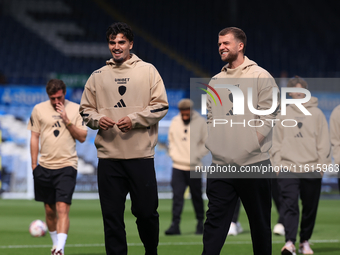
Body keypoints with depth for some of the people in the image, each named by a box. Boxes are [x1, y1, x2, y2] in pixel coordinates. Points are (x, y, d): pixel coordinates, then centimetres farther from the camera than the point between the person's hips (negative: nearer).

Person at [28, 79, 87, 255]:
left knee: (62, 209, -15)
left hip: (67, 166, -3)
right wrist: (34, 164, 7)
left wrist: (67, 120, -11)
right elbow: (34, 137, 11)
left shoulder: (75, 109, 3)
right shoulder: (39, 109, 6)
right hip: (44, 167, 3)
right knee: (49, 210, 9)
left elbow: (82, 137, 2)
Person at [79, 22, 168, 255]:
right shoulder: (98, 76, 12)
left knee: (146, 211, 2)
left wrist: (135, 119, -13)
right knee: (112, 215, 1)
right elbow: (85, 108, 16)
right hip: (108, 157, 2)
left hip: (141, 155, -2)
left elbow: (161, 105, 0)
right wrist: (97, 119, -6)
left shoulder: (147, 71, 5)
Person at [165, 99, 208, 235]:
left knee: (197, 197, 7)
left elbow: (206, 143, 1)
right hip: (178, 166, 2)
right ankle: (175, 225, -8)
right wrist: (173, 153, 3)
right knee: (177, 196, -6)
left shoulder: (201, 122, -3)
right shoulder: (175, 122, 6)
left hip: (194, 167, -2)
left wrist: (197, 156, -8)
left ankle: (200, 224, 20)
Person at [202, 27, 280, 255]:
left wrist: (251, 143, -12)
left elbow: (269, 115, -8)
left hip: (254, 164, -4)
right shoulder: (216, 81, 14)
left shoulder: (261, 77, -3)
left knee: (260, 222, 7)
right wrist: (211, 140, 5)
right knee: (215, 220, -3)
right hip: (221, 164, 4)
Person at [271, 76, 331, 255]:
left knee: (310, 208, 6)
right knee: (290, 206, -12)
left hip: (311, 170, 0)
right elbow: (277, 142, 11)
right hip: (287, 169, 0)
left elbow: (324, 143, 4)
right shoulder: (283, 115, 10)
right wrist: (277, 163, 1)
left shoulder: (316, 114, 6)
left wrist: (322, 165, -4)